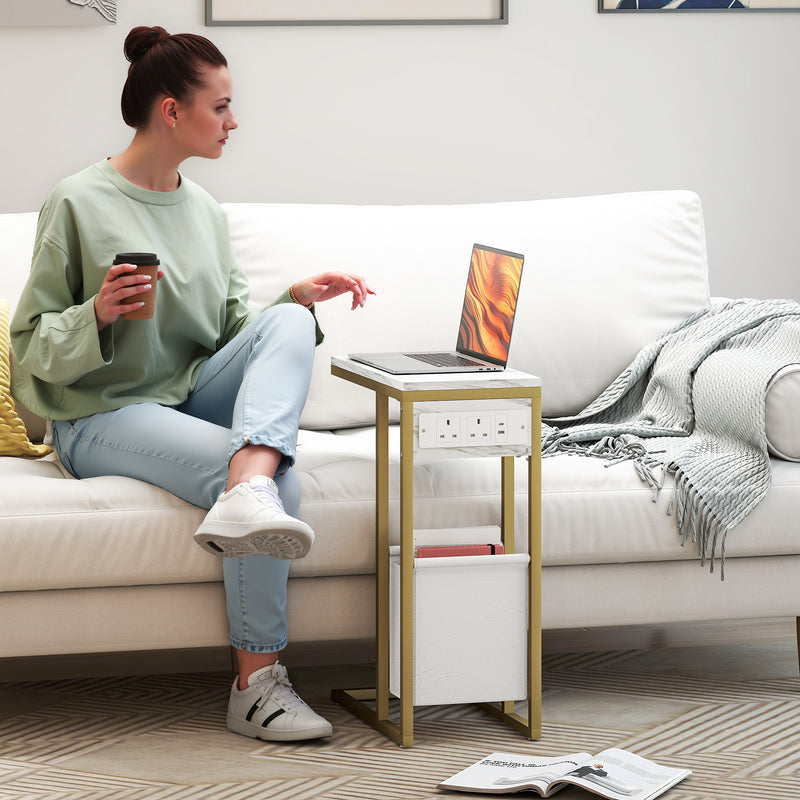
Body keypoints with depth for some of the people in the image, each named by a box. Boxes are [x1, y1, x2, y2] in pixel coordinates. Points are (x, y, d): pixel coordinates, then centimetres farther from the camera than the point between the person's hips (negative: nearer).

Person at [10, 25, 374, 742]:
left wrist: (296, 298, -1)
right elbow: (33, 346, -4)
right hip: (103, 416, -6)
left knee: (287, 323, -23)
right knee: (279, 476, -28)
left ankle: (246, 490, -48)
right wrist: (98, 315, -24)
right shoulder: (80, 204, -6)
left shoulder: (205, 211, 14)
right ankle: (256, 684, -25)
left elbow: (233, 331, 16)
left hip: (193, 399, 6)